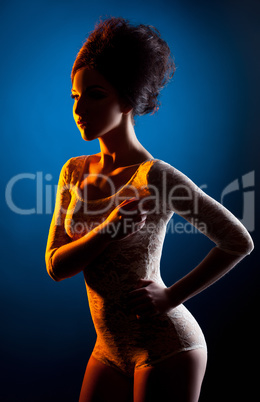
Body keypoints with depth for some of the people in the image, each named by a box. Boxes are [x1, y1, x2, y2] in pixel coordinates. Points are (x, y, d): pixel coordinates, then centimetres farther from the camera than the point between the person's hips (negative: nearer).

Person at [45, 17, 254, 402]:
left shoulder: (155, 176, -19)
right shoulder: (75, 171, 1)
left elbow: (240, 242, -17)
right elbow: (56, 265, -4)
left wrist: (172, 297, -14)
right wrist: (109, 228, -20)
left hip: (165, 347, -6)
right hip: (111, 348, 6)